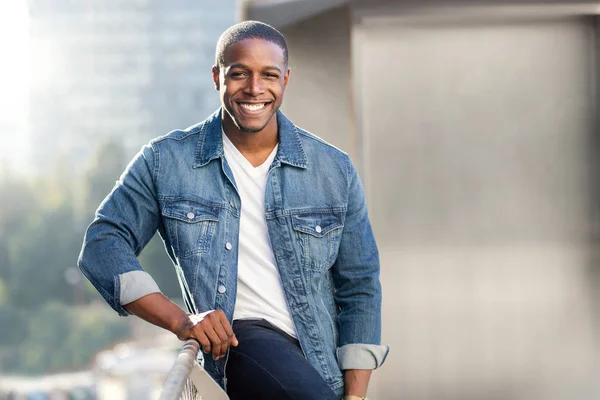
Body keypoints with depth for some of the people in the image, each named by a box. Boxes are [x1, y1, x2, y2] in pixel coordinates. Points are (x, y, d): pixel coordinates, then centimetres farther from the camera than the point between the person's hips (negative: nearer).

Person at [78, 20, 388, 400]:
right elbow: (102, 243, -1)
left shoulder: (334, 170, 8)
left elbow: (360, 286, 10)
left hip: (318, 361, 3)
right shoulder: (166, 162, 4)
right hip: (231, 346, -3)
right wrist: (179, 319, -16)